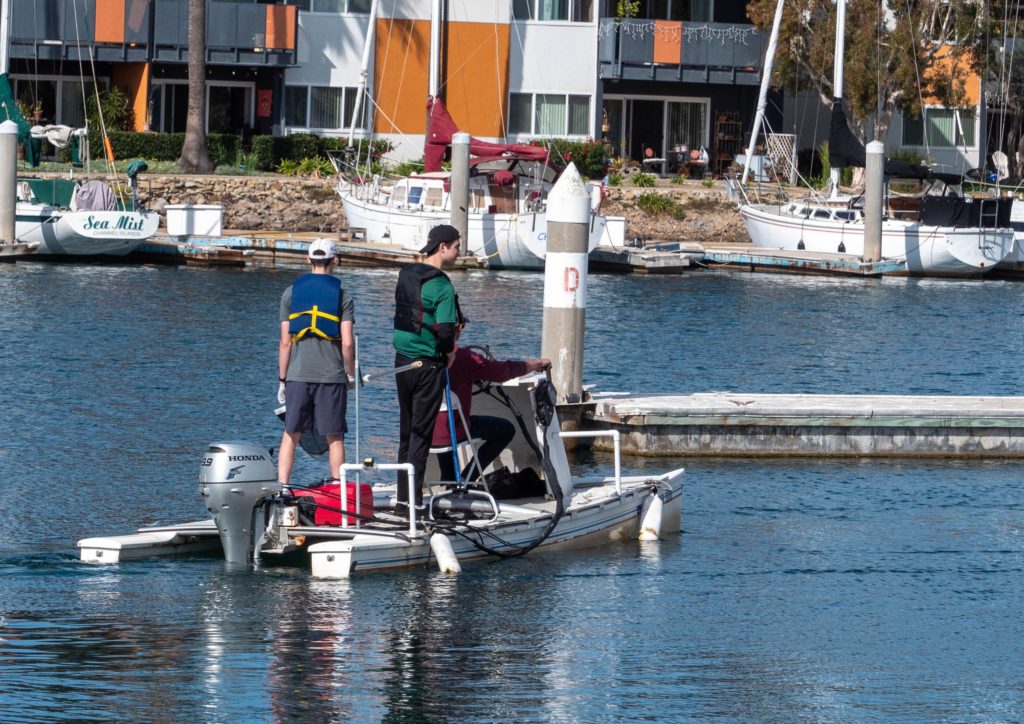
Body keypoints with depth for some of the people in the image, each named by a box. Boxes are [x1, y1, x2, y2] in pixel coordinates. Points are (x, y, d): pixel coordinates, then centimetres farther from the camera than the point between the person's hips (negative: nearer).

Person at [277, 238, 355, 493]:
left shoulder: (291, 293, 4)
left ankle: (282, 487, 1)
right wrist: (351, 374, 8)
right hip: (332, 376, -1)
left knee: (291, 434, 8)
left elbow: (285, 342, 3)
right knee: (334, 437, 5)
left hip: (298, 376, 1)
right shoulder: (342, 296, 0)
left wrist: (282, 379, 9)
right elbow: (347, 343, -6)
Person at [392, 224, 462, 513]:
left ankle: (403, 497, 19)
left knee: (407, 430, 15)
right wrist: (449, 351, -1)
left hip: (402, 359, 7)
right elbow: (445, 331, -22)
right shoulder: (441, 286, -17)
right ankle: (413, 500, -3)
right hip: (428, 364, -7)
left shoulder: (406, 276, 7)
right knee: (421, 433, -1)